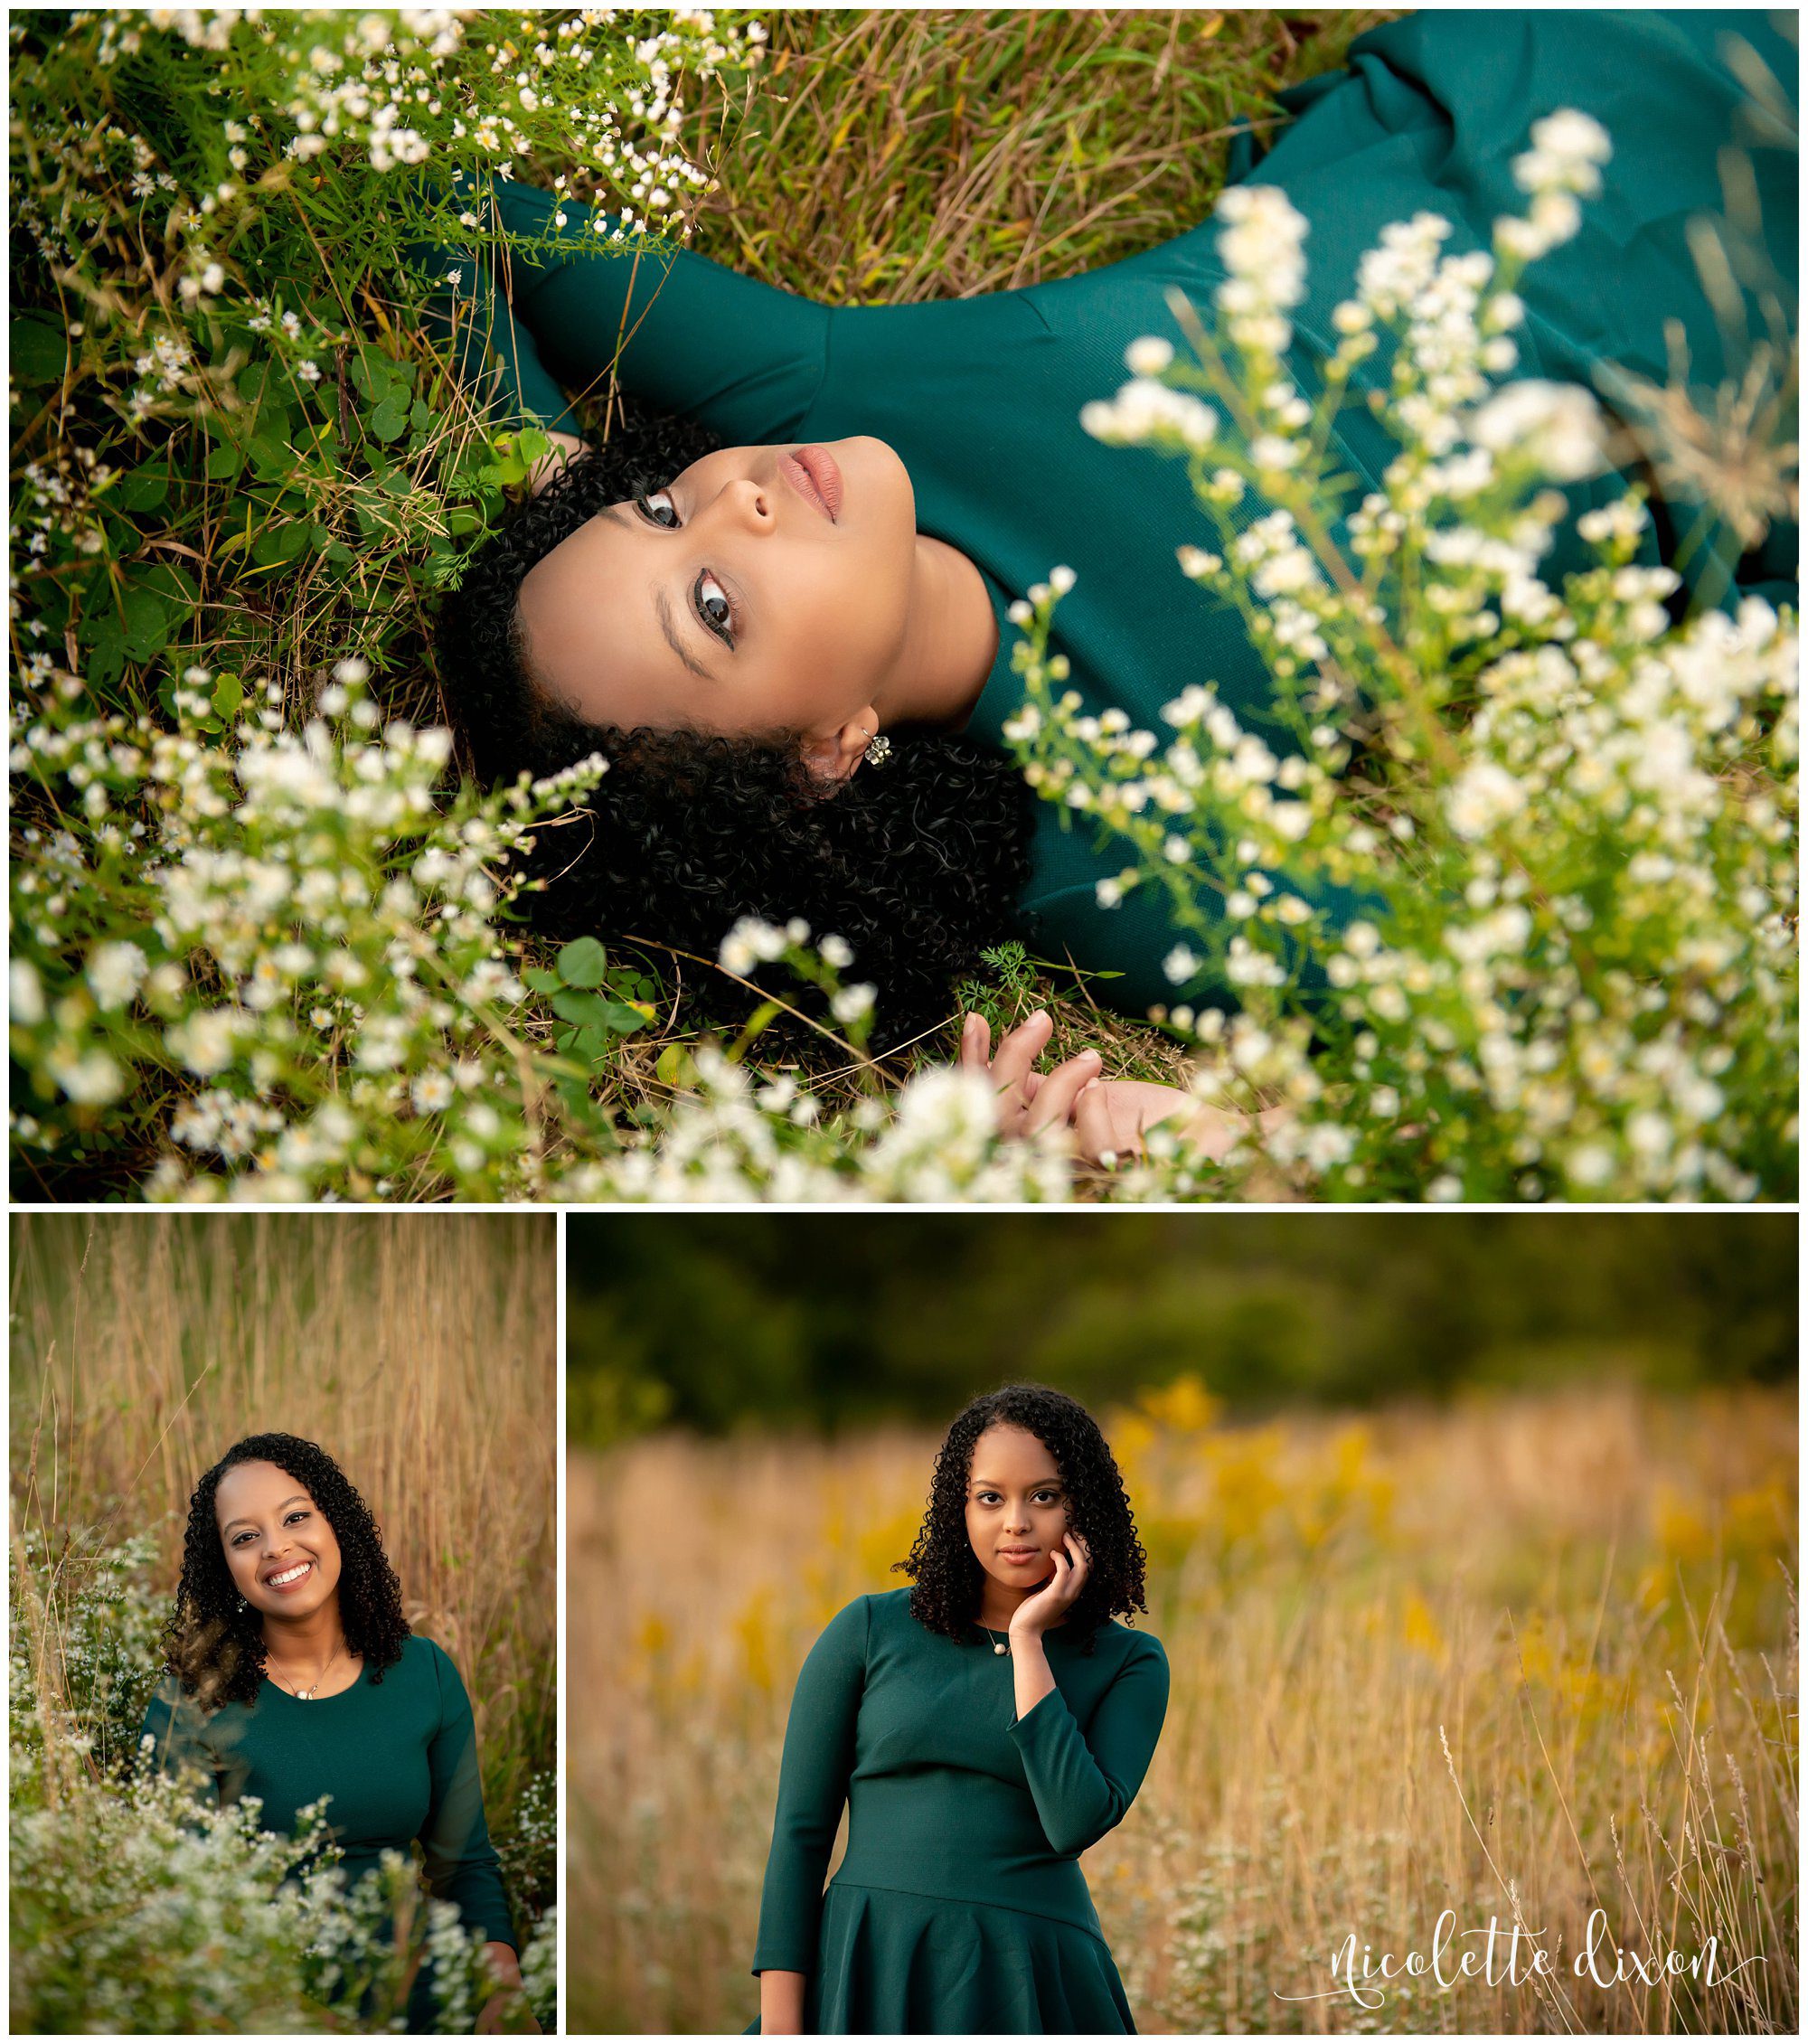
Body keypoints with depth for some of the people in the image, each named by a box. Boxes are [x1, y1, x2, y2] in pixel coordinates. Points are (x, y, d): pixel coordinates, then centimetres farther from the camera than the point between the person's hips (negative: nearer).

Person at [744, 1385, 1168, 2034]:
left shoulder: (1130, 1663, 2)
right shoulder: (869, 1631, 1)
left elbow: (1076, 1822, -14)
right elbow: (799, 1829, 0)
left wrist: (1028, 1639, -11)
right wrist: (780, 2022, -7)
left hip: (1028, 1988, 0)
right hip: (868, 1979, 0)